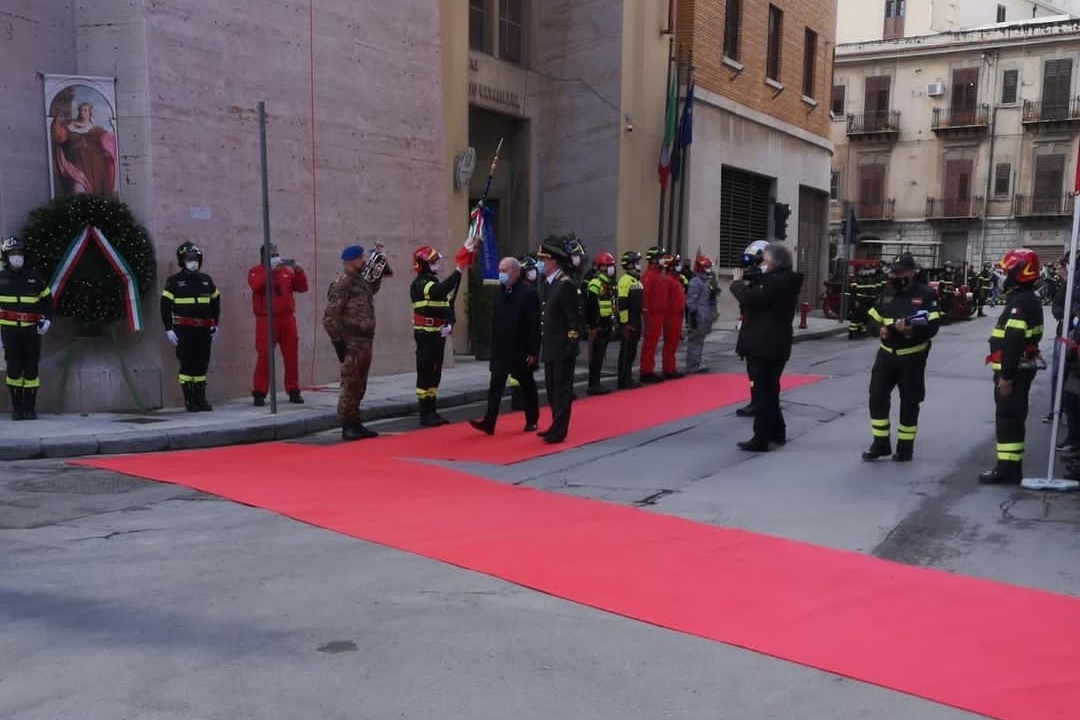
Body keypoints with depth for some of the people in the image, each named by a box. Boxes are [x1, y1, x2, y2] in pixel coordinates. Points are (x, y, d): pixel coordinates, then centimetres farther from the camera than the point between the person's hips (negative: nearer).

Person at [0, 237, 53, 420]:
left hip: (32, 330, 1)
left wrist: (47, 320, 1)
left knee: (31, 369, 2)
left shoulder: (34, 276, 5)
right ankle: (17, 407, 10)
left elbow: (48, 299, 14)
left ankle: (30, 407, 10)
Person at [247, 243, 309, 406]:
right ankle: (259, 393, -2)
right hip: (266, 320, -4)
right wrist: (271, 269, -22)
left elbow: (302, 287, 8)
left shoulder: (287, 271, 14)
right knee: (264, 357, -6)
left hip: (287, 319, 4)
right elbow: (256, 285, -18)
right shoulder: (256, 271, 3)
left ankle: (293, 391, 13)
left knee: (291, 356, 6)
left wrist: (299, 271, -6)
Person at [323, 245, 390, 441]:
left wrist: (378, 271, 26)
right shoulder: (342, 284, -13)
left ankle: (356, 424, 22)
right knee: (350, 385, -5)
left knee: (359, 386, 14)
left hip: (364, 341, 9)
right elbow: (330, 316, -17)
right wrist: (337, 341, -18)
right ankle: (348, 427, 1)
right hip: (352, 343, -9)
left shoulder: (361, 281, 14)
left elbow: (373, 289, 39)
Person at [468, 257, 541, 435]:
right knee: (495, 386, -1)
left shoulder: (528, 292, -12)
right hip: (501, 349, 5)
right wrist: (494, 345, 9)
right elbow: (495, 320, 12)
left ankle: (532, 420, 23)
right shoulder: (501, 291, 7)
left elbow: (534, 325, -14)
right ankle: (489, 422, -4)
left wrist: (533, 351, -16)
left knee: (527, 385, 9)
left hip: (521, 350, -5)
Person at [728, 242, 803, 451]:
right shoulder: (784, 281, 14)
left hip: (764, 346, -11)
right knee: (769, 390, 20)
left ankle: (761, 439, -2)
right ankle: (777, 432, 30)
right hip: (774, 346, 11)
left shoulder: (776, 282, -19)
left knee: (761, 392, -6)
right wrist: (748, 283, 3)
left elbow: (749, 298, -25)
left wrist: (738, 283, -7)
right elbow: (759, 298, 17)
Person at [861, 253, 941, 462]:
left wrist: (910, 330, -30)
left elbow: (933, 326, -13)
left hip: (912, 358, -4)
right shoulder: (887, 293, 8)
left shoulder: (926, 294, -6)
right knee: (877, 397, 0)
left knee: (909, 403, 6)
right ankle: (880, 443, 13)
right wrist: (880, 329, -11)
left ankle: (905, 446, 19)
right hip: (886, 354, 4)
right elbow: (871, 318, 10)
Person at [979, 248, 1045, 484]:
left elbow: (1013, 343, -25)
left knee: (1008, 418, -6)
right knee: (1013, 418, 16)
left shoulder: (1019, 302, -20)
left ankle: (1008, 469, -2)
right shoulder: (1028, 299, 14)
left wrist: (1006, 376, -24)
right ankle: (1010, 465, 24)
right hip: (1022, 368, 11)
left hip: (1014, 371, -11)